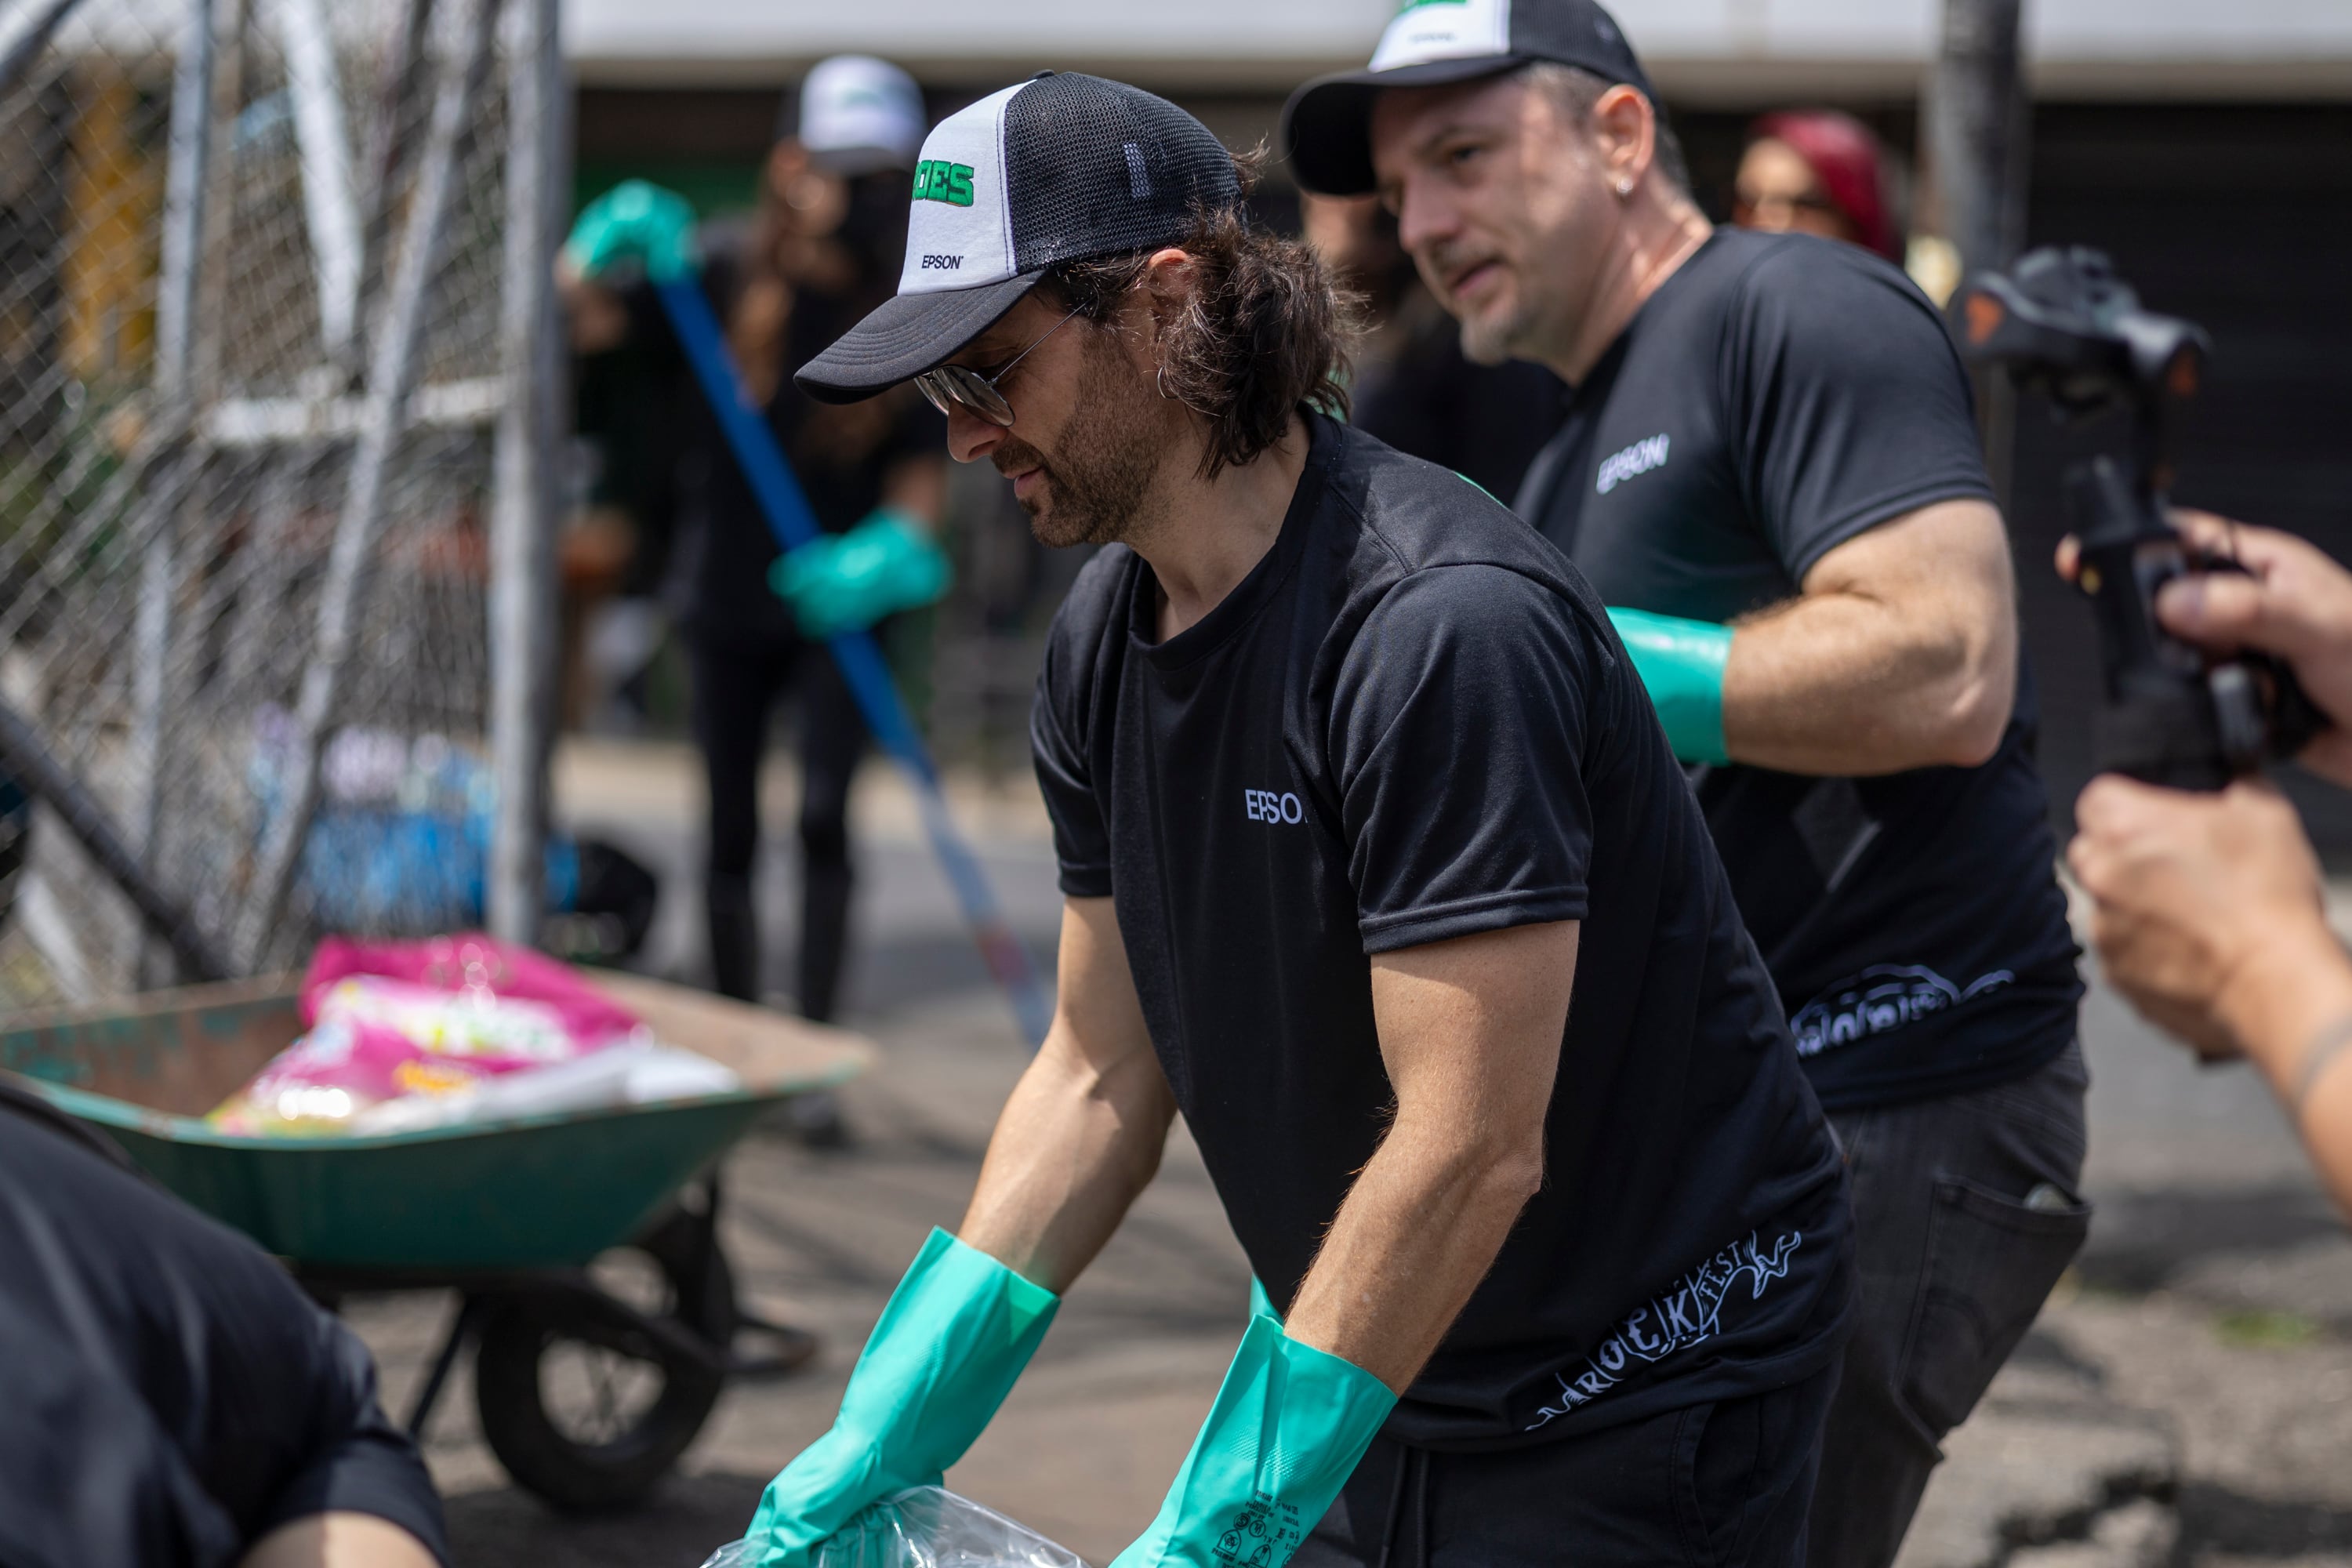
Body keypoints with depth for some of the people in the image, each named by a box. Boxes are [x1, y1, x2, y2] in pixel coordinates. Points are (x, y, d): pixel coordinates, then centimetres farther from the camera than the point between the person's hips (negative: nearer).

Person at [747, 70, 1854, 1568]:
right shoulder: (1103, 638, 1)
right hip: (1383, 1390, 7)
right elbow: (1102, 1079, 6)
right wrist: (882, 1440, 0)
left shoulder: (1445, 628, -26)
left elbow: (1472, 1152, -28)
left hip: (1643, 1395, -7)